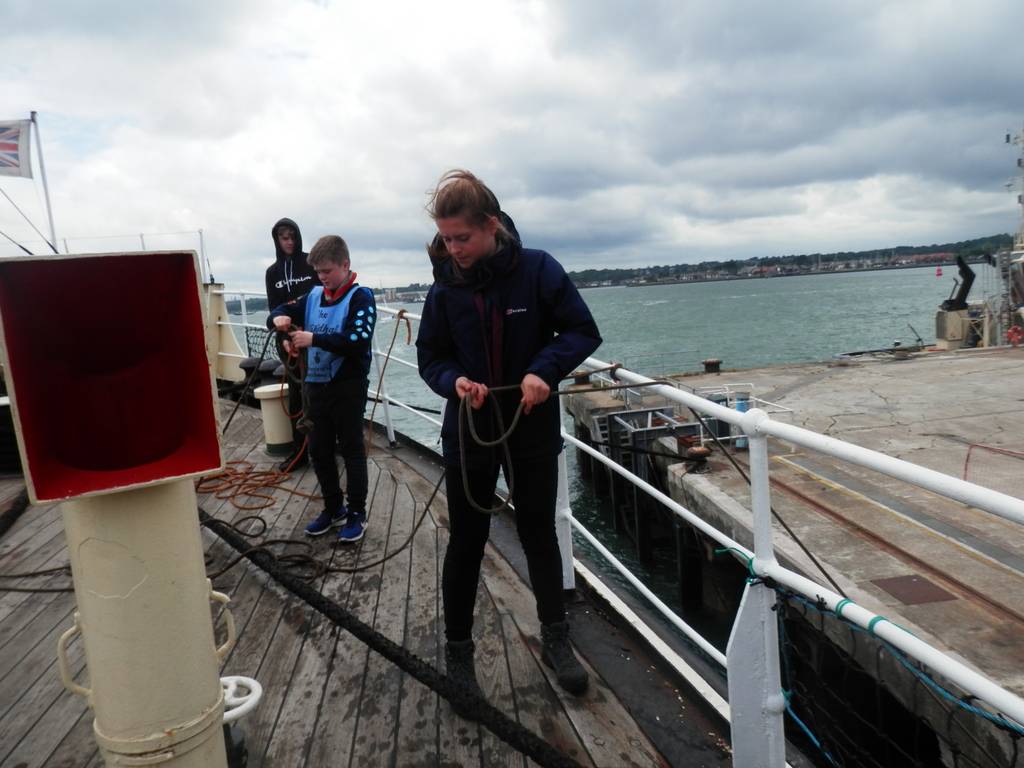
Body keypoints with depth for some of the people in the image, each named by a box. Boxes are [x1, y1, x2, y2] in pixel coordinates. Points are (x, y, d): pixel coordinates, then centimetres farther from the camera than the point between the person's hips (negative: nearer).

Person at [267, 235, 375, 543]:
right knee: (319, 450, 13)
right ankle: (333, 509, 28)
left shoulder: (360, 296, -10)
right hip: (317, 384, 7)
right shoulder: (314, 296, 9)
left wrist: (313, 339, -24)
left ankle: (357, 514, 16)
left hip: (348, 386, -6)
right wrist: (279, 318, -8)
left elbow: (358, 340, -23)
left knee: (352, 450, 3)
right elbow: (278, 312, 16)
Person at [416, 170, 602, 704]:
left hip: (533, 430, -1)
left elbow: (583, 331, -9)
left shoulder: (537, 269, -12)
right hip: (469, 434, 1)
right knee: (466, 542, 10)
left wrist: (545, 369, -26)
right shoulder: (445, 288, -6)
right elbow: (430, 357, 2)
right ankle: (457, 650, 28)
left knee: (538, 534, 14)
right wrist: (454, 380, -20)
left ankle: (555, 639, 34)